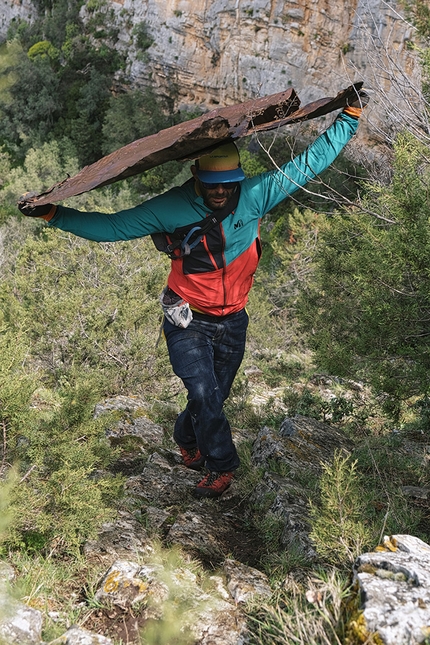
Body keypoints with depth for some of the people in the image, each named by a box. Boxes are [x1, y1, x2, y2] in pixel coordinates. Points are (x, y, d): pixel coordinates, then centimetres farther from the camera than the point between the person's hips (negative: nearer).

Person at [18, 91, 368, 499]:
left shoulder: (254, 195, -12)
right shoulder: (171, 209, -17)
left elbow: (309, 163, -7)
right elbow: (111, 227, -12)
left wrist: (349, 116, -8)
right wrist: (54, 214, -18)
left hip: (231, 323, 3)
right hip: (187, 322, -3)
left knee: (213, 398, 15)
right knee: (203, 394, -17)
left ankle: (186, 440, 46)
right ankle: (222, 467, 4)